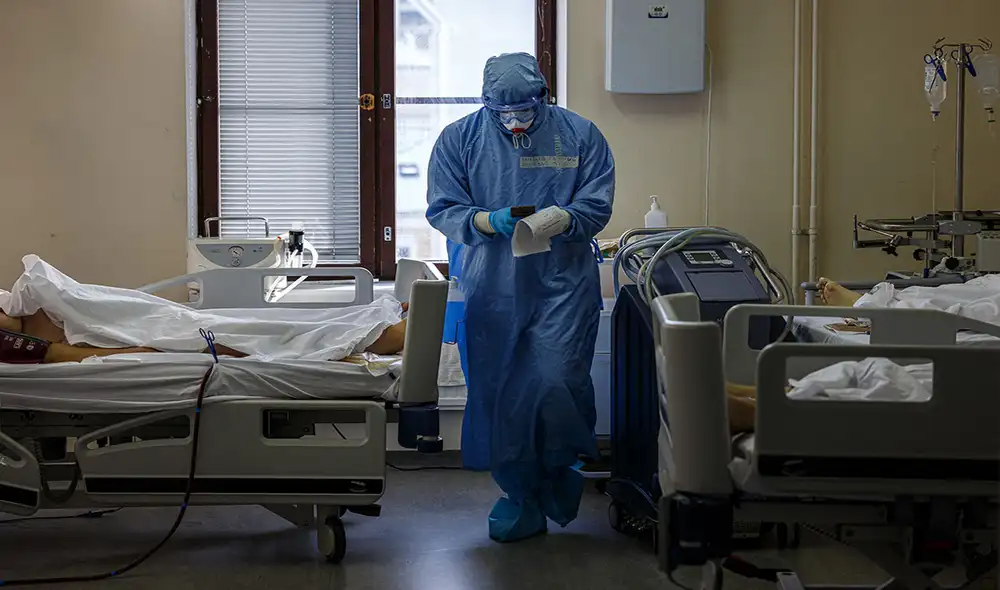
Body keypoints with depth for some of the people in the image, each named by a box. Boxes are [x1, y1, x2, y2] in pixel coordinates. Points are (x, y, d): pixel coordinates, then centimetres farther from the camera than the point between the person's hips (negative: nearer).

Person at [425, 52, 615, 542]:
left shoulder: (580, 135, 2)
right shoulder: (459, 139, 4)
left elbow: (597, 206, 1)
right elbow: (442, 209, 2)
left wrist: (560, 219, -20)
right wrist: (489, 221, -17)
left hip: (563, 285, -1)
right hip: (492, 287, 2)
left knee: (557, 383, -11)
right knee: (498, 391, 4)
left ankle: (559, 472, 18)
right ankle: (520, 494, 18)